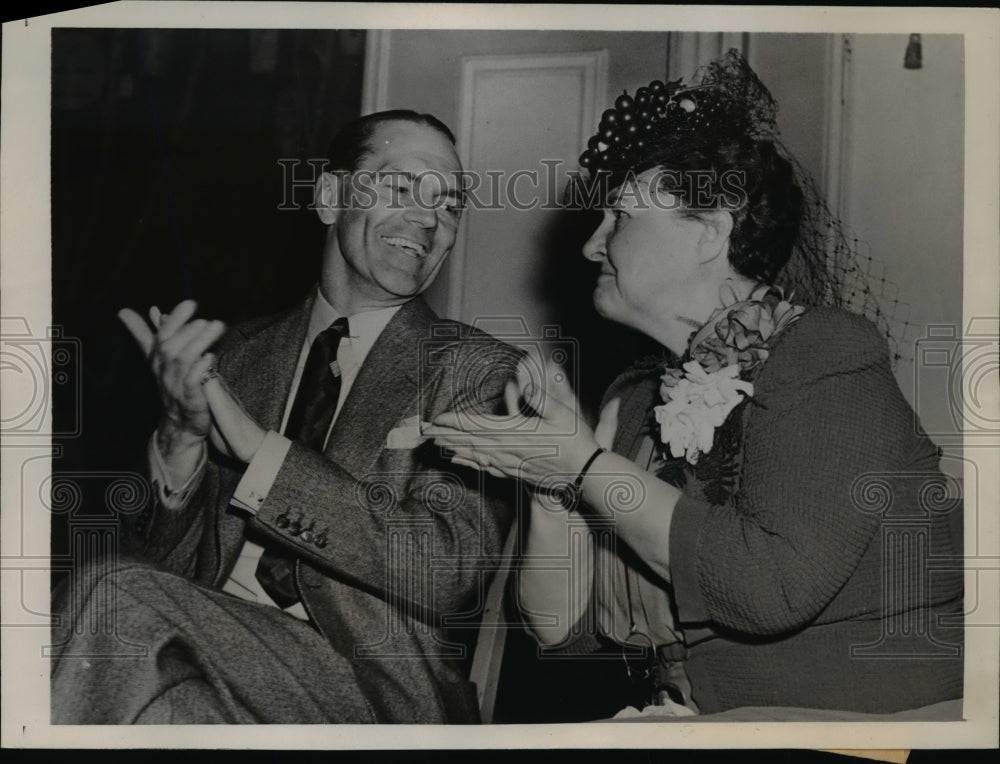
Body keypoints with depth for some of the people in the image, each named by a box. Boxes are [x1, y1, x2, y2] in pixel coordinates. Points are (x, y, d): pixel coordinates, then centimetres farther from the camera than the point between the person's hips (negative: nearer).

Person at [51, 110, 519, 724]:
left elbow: (452, 573, -15)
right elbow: (160, 564, 9)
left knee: (121, 596, -24)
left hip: (368, 691, -4)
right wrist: (183, 433, -12)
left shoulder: (479, 369, -2)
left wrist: (257, 444, -17)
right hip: (220, 654, 4)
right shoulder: (236, 355, 12)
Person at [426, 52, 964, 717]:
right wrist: (552, 482, -8)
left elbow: (775, 587, -23)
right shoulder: (635, 401, 7)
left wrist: (588, 467, -17)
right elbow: (566, 629, 6)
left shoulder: (828, 352, -10)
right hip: (692, 717, 6)